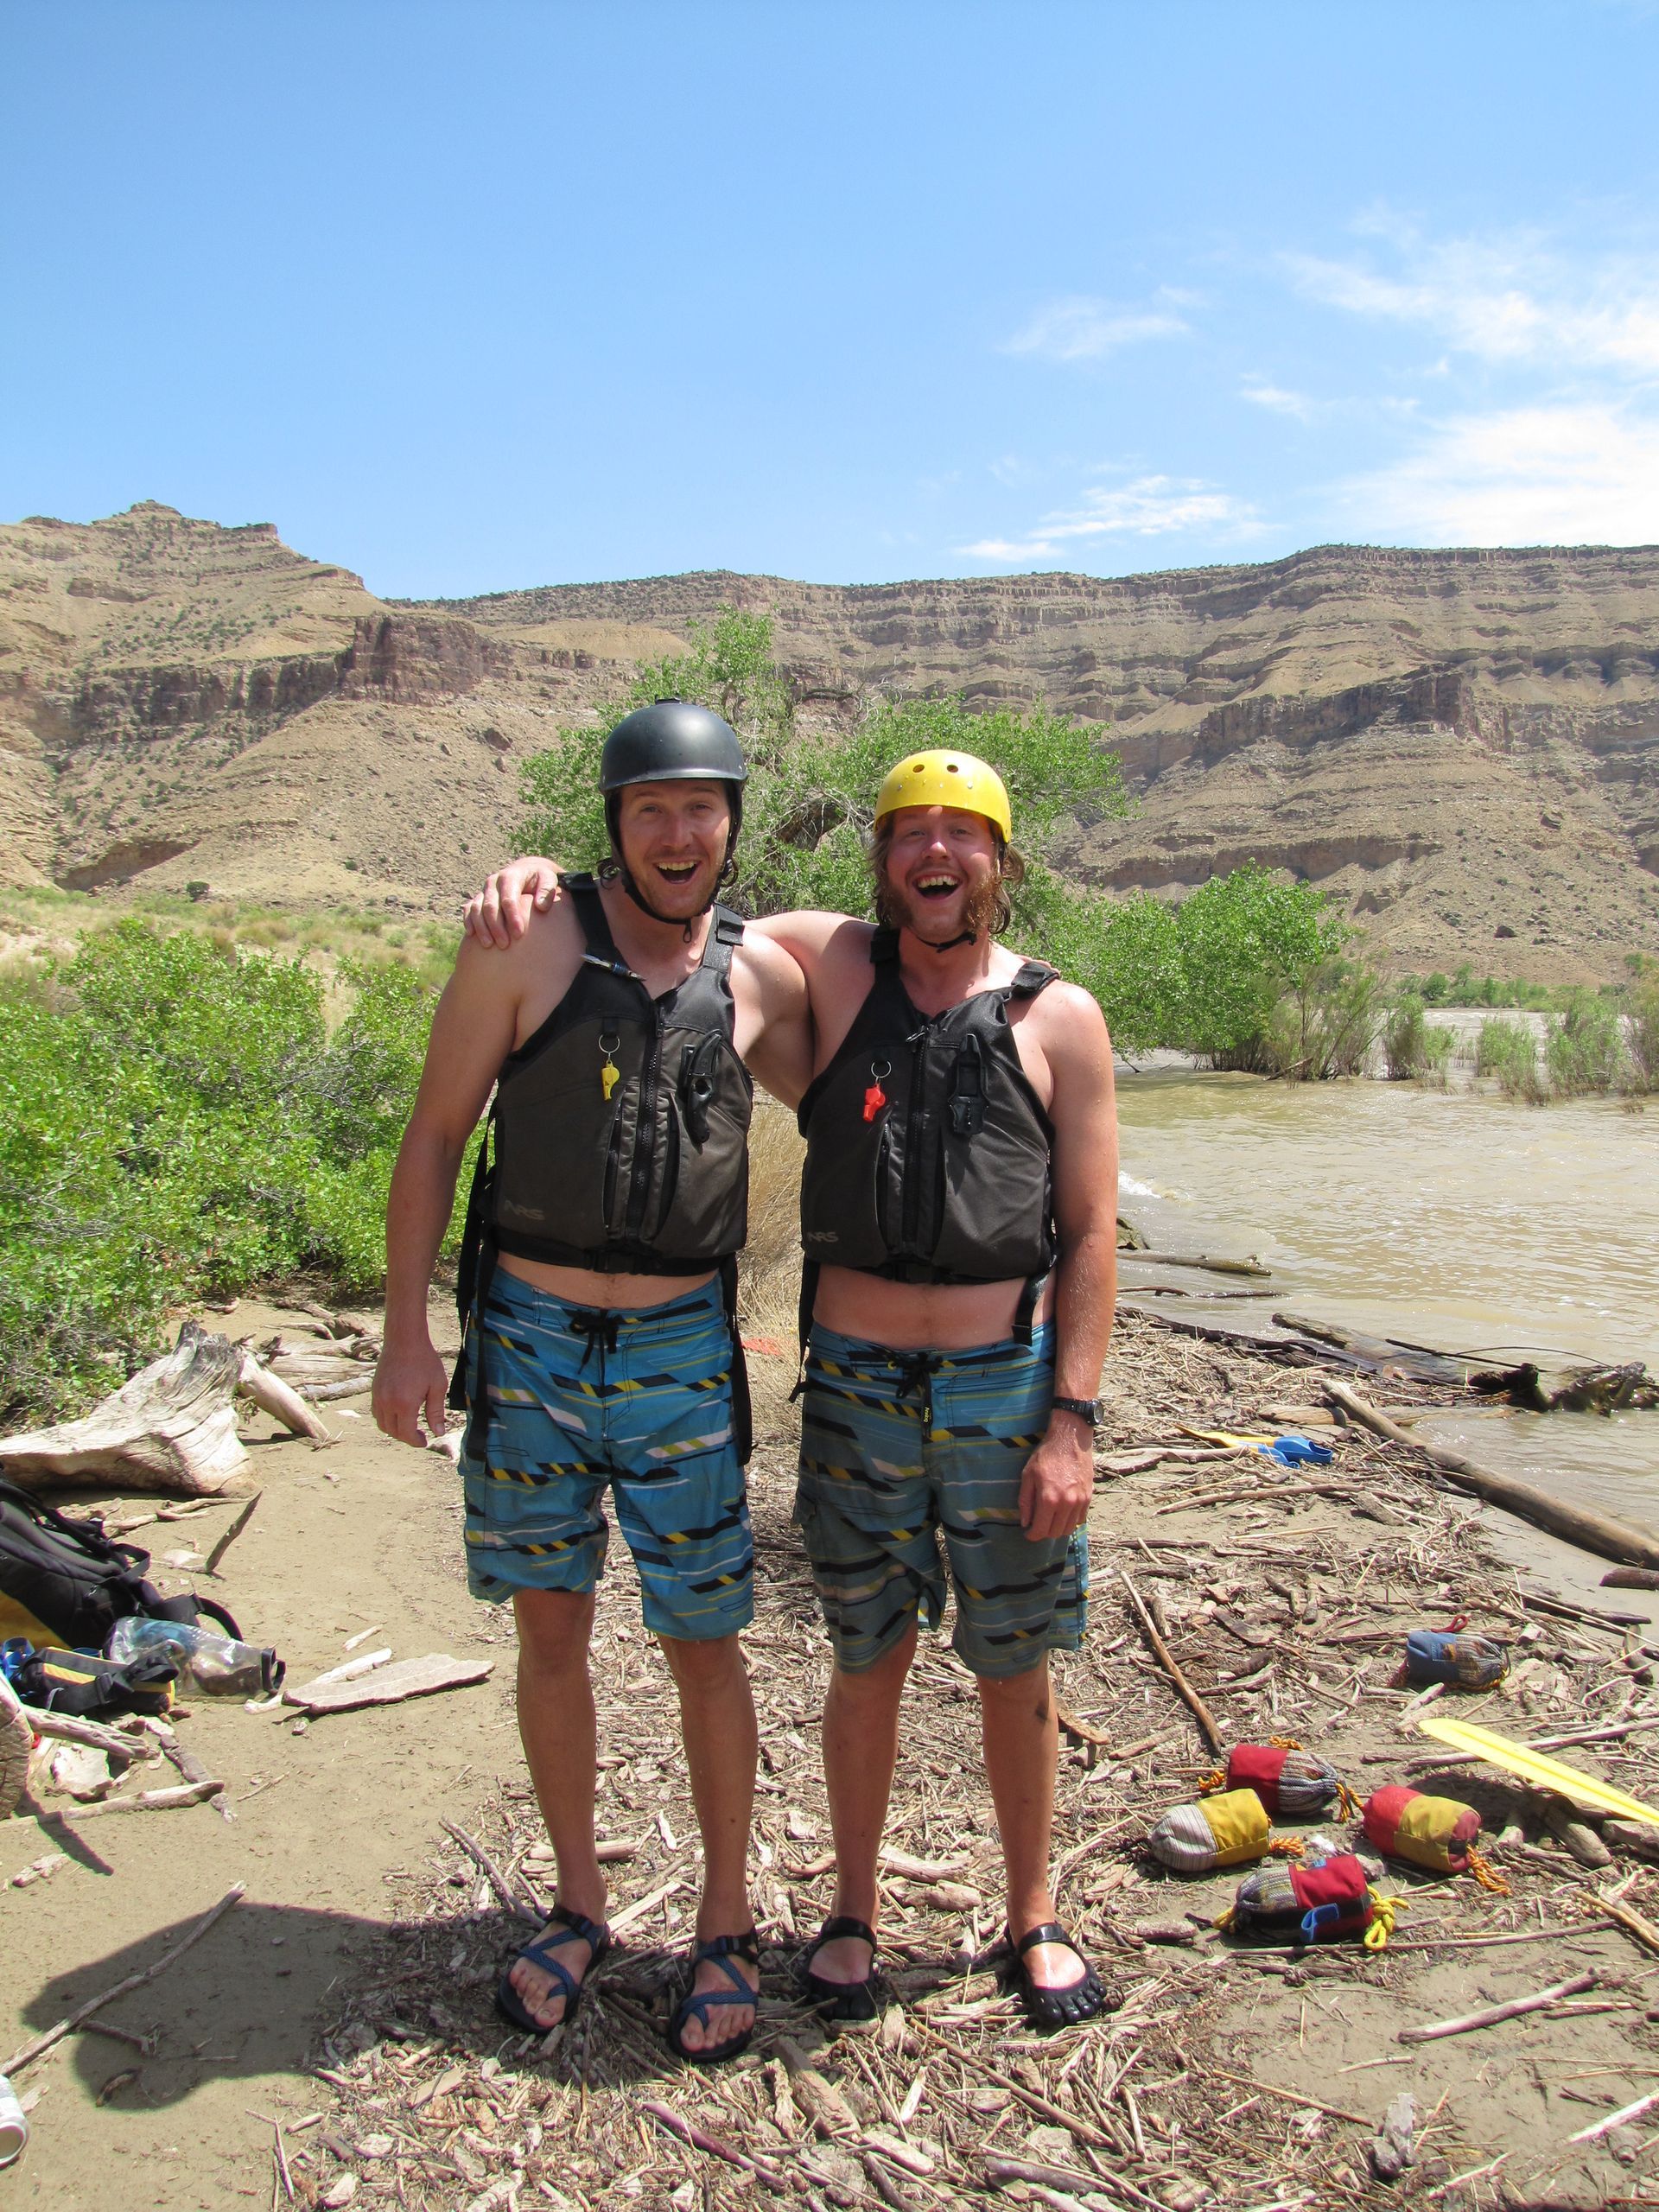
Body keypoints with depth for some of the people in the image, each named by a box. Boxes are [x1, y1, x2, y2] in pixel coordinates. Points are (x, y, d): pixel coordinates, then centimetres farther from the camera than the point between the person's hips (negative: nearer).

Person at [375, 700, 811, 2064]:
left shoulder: (759, 975, 2)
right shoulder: (532, 942, -4)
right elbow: (436, 1135, -3)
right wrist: (406, 1331, -6)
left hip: (683, 1348, 1)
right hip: (529, 1337, 0)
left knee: (703, 1639, 6)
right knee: (551, 1631, 12)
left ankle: (727, 1923, 27)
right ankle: (580, 1904, 33)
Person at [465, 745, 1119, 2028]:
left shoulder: (1059, 1019, 0)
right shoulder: (832, 965, 2)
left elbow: (1091, 1233, -1)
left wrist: (1071, 1420, -7)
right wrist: (538, 877, -9)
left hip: (1006, 1386, 0)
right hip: (856, 1386, 1)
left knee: (1015, 1668, 12)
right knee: (869, 1660, 13)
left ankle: (1033, 1919, 33)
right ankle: (854, 1912, 34)